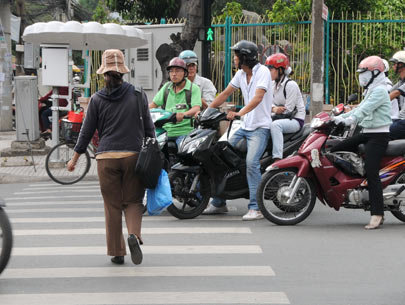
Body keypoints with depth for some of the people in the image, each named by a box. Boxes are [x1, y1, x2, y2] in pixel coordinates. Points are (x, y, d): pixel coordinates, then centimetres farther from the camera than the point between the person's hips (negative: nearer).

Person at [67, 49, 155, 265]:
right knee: (133, 200, 9)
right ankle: (134, 234, -18)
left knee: (112, 206, 8)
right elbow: (149, 127, 5)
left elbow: (87, 131, 5)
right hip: (134, 155, 0)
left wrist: (75, 158, 14)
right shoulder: (138, 95, 2)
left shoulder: (97, 99, 1)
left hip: (106, 158, 0)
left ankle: (117, 252, 9)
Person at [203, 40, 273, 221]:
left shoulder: (262, 71, -13)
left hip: (260, 127, -8)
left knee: (251, 162, -25)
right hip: (244, 127, 8)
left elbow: (258, 98, -26)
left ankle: (255, 208, -22)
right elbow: (225, 94, 20)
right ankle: (219, 203, 15)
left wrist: (240, 113, -39)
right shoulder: (241, 74, 12)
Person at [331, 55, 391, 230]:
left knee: (371, 172, -17)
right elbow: (360, 109, 21)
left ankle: (377, 214, -19)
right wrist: (339, 117, 12)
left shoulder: (380, 91, -12)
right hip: (367, 134, 10)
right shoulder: (371, 91, 21)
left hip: (378, 135, -10)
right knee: (336, 150, 3)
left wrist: (349, 119, -34)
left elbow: (365, 109, -24)